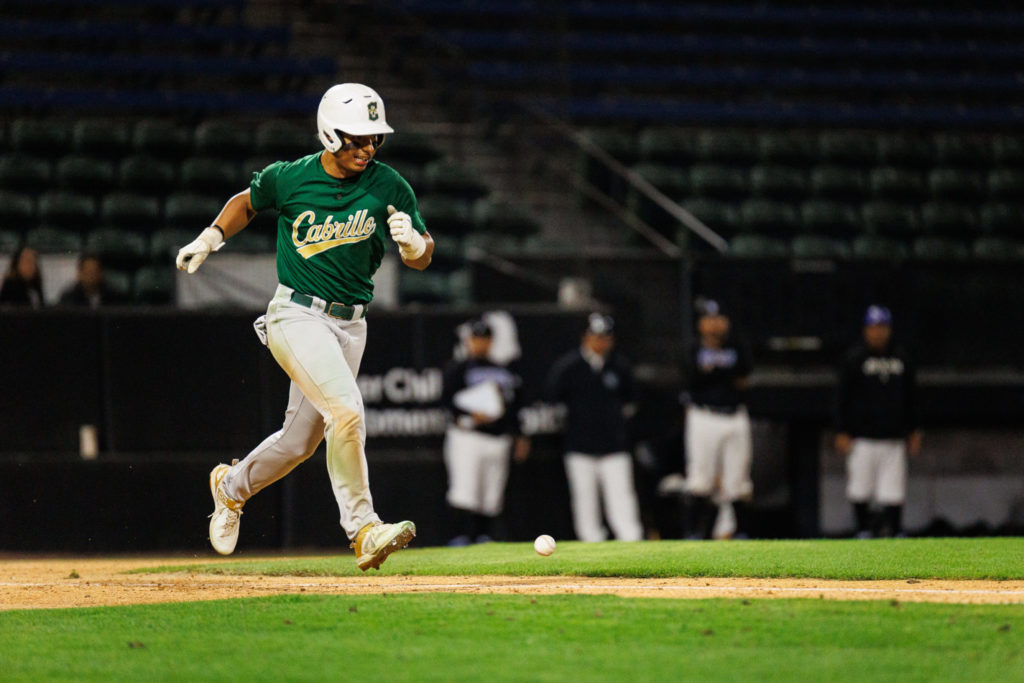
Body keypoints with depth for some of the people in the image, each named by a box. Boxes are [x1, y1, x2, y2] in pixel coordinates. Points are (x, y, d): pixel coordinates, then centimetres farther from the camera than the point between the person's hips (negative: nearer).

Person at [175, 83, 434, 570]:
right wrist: (210, 238, 4)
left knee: (300, 442, 13)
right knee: (346, 411, -25)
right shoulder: (288, 179, -7)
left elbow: (421, 260, -1)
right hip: (296, 315, -4)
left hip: (349, 326, 4)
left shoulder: (388, 187, -3)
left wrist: (412, 240, -23)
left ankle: (232, 485, 42)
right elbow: (248, 202, 15)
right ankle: (362, 530, -19)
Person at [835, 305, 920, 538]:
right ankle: (864, 529, 13)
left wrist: (913, 431, 16)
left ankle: (894, 531, 2)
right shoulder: (854, 358, 0)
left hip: (894, 439, 3)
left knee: (893, 492, -2)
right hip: (863, 438, -3)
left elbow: (909, 398, 19)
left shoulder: (900, 358, 12)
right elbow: (842, 397, -1)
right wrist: (842, 432, -7)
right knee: (859, 491, -1)